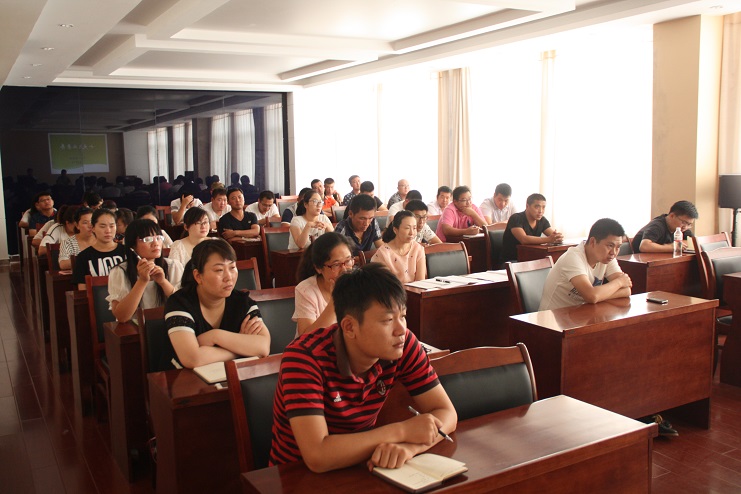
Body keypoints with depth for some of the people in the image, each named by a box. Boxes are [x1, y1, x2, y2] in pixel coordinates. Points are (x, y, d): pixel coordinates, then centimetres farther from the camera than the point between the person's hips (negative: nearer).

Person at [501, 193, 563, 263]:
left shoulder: (542, 220, 6)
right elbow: (524, 239, -29)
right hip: (511, 261, -7)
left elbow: (554, 235, -2)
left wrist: (558, 238, -28)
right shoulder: (516, 219, -15)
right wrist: (548, 239, -37)